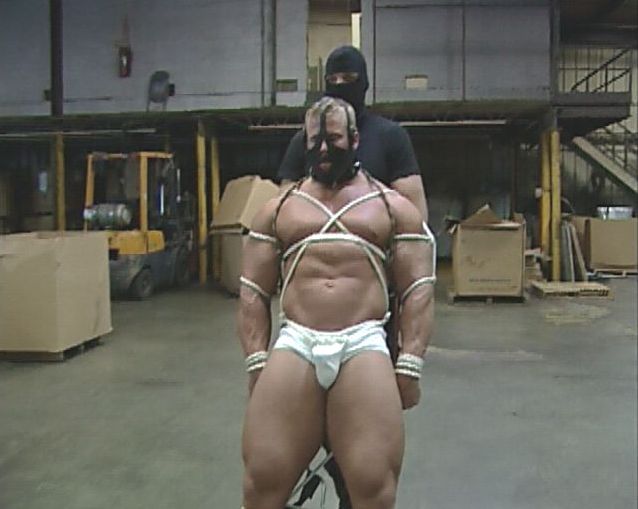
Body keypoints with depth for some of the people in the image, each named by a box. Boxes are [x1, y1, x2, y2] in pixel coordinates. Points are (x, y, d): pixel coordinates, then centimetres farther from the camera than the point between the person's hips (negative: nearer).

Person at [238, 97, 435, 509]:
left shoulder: (394, 207, 14)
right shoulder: (278, 209, 19)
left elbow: (418, 290, 7)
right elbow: (254, 293, 14)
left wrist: (410, 365, -4)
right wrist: (257, 362, 3)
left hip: (364, 346, -1)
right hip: (293, 346, 2)